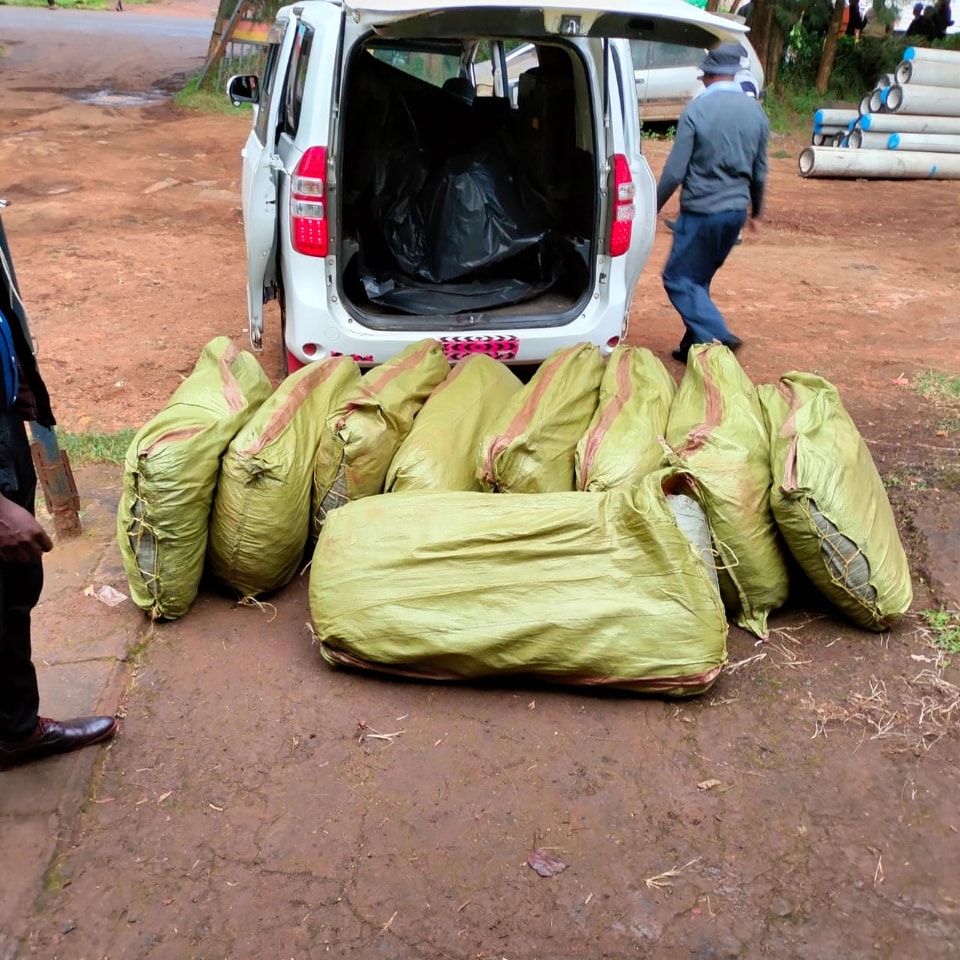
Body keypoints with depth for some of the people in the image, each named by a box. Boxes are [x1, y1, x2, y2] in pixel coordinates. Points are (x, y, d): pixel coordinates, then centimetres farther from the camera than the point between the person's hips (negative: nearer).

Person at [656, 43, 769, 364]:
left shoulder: (696, 110, -13)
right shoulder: (756, 111, 4)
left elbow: (675, 171, -13)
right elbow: (759, 172, 12)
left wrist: (655, 206, 2)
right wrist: (756, 211, 26)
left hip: (701, 211, -6)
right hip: (736, 211, 6)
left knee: (678, 277, 3)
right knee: (699, 279, 18)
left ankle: (717, 338, -11)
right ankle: (694, 345, 21)